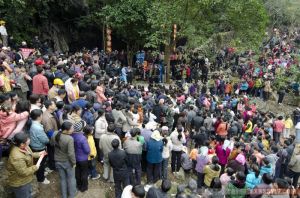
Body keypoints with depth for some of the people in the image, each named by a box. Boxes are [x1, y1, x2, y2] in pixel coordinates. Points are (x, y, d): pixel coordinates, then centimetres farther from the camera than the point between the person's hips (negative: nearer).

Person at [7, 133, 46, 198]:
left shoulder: (23, 146, -12)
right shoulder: (17, 157, -39)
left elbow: (30, 155, 9)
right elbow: (24, 172, -30)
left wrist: (39, 154, -3)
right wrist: (36, 166, -25)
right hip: (19, 183, -8)